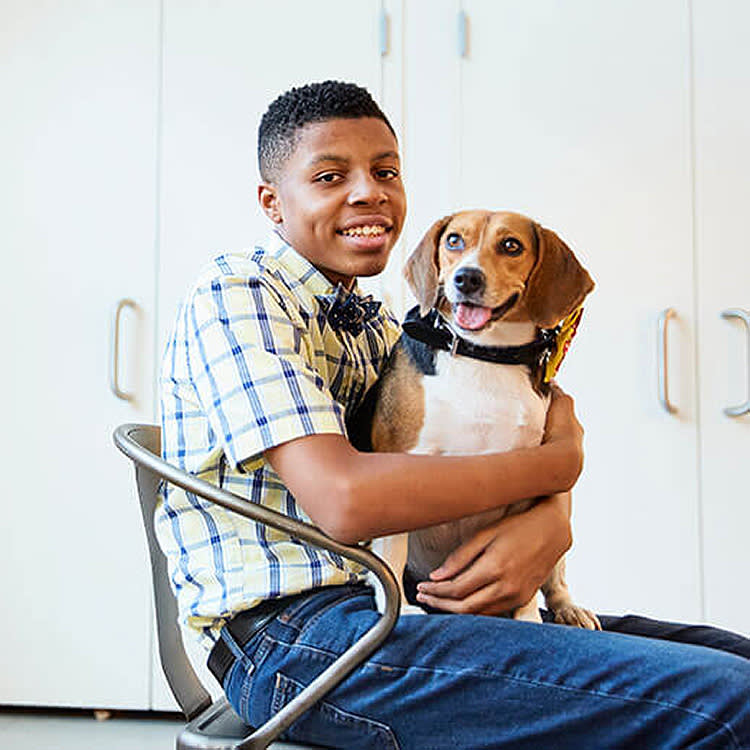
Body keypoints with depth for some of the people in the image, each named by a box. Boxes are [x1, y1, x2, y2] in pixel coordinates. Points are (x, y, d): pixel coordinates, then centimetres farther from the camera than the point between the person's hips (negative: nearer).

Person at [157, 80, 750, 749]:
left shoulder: (376, 328, 20)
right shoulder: (236, 294, -6)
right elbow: (344, 499, -21)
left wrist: (550, 521, -9)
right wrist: (558, 460, -9)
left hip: (392, 609, 8)